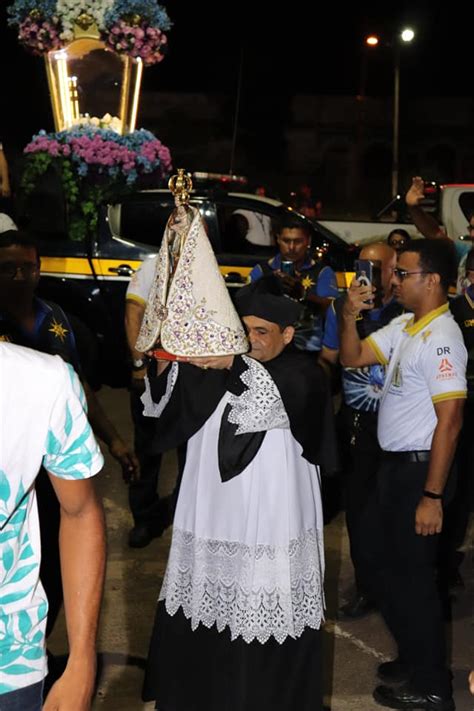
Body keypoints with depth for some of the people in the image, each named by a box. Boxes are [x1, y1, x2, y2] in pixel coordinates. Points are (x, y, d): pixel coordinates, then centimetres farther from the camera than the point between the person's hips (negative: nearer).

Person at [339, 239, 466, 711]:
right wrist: (349, 316, -6)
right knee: (379, 562, 20)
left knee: (411, 574, 2)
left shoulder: (440, 337, -20)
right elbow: (352, 357, 13)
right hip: (394, 464, 9)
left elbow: (450, 421, -23)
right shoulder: (403, 327, 6)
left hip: (419, 469, -9)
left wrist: (432, 496, -23)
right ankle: (413, 657, 37)